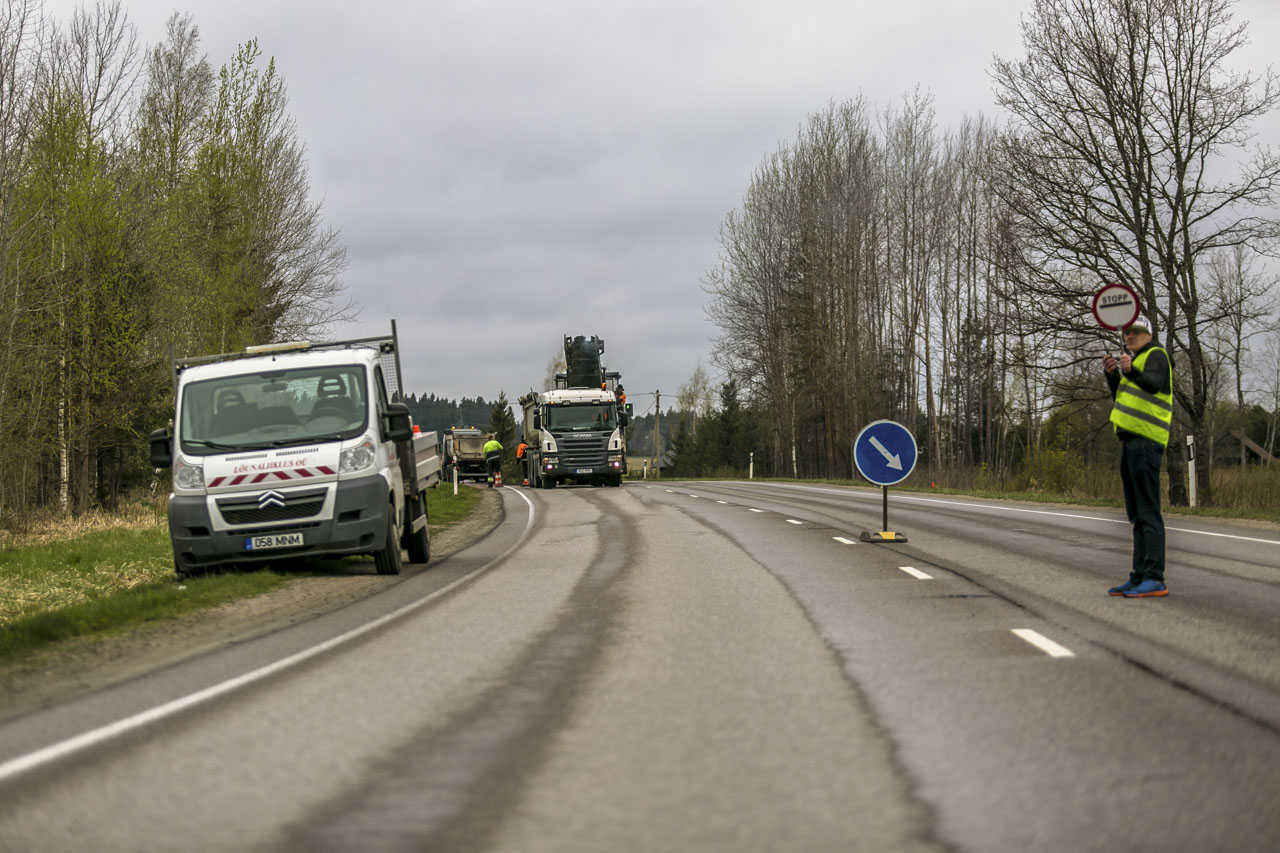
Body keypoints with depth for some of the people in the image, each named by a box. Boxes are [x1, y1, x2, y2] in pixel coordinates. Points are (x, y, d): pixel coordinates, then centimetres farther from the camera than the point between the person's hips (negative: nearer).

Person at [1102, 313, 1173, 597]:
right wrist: (1112, 374, 10)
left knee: (1148, 512, -14)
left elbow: (1156, 383, -24)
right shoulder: (1138, 360, 26)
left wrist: (1132, 371, -42)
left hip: (1146, 441, -10)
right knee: (1137, 515, 13)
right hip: (1131, 441, 10)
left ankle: (1155, 578, -16)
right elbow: (1121, 398, 25)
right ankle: (1139, 576, 18)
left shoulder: (1156, 355, -4)